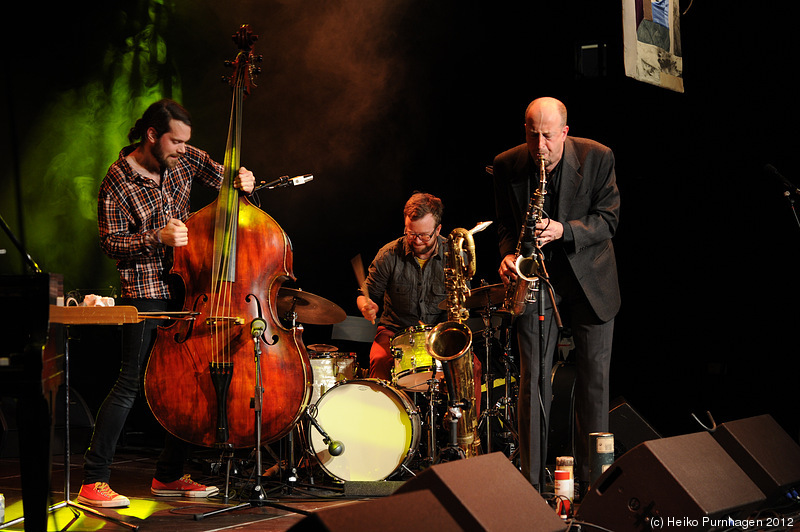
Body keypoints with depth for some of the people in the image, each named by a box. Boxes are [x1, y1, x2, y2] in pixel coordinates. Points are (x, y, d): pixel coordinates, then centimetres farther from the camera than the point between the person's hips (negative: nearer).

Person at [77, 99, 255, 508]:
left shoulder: (185, 160, 5)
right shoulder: (118, 181, -10)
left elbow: (225, 179, 16)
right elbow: (110, 243, -9)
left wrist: (242, 182, -7)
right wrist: (157, 237, -23)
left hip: (186, 287, 6)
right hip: (145, 293, -6)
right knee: (131, 383, -9)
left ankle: (168, 475, 19)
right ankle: (93, 481, 0)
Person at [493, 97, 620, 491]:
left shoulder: (598, 158, -10)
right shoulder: (507, 165, -5)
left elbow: (608, 218, -7)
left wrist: (564, 230, -23)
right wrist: (508, 254, -13)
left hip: (589, 281, 0)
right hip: (534, 280, 0)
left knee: (595, 378, 5)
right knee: (533, 380, -1)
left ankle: (592, 477, 17)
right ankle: (531, 479, 7)